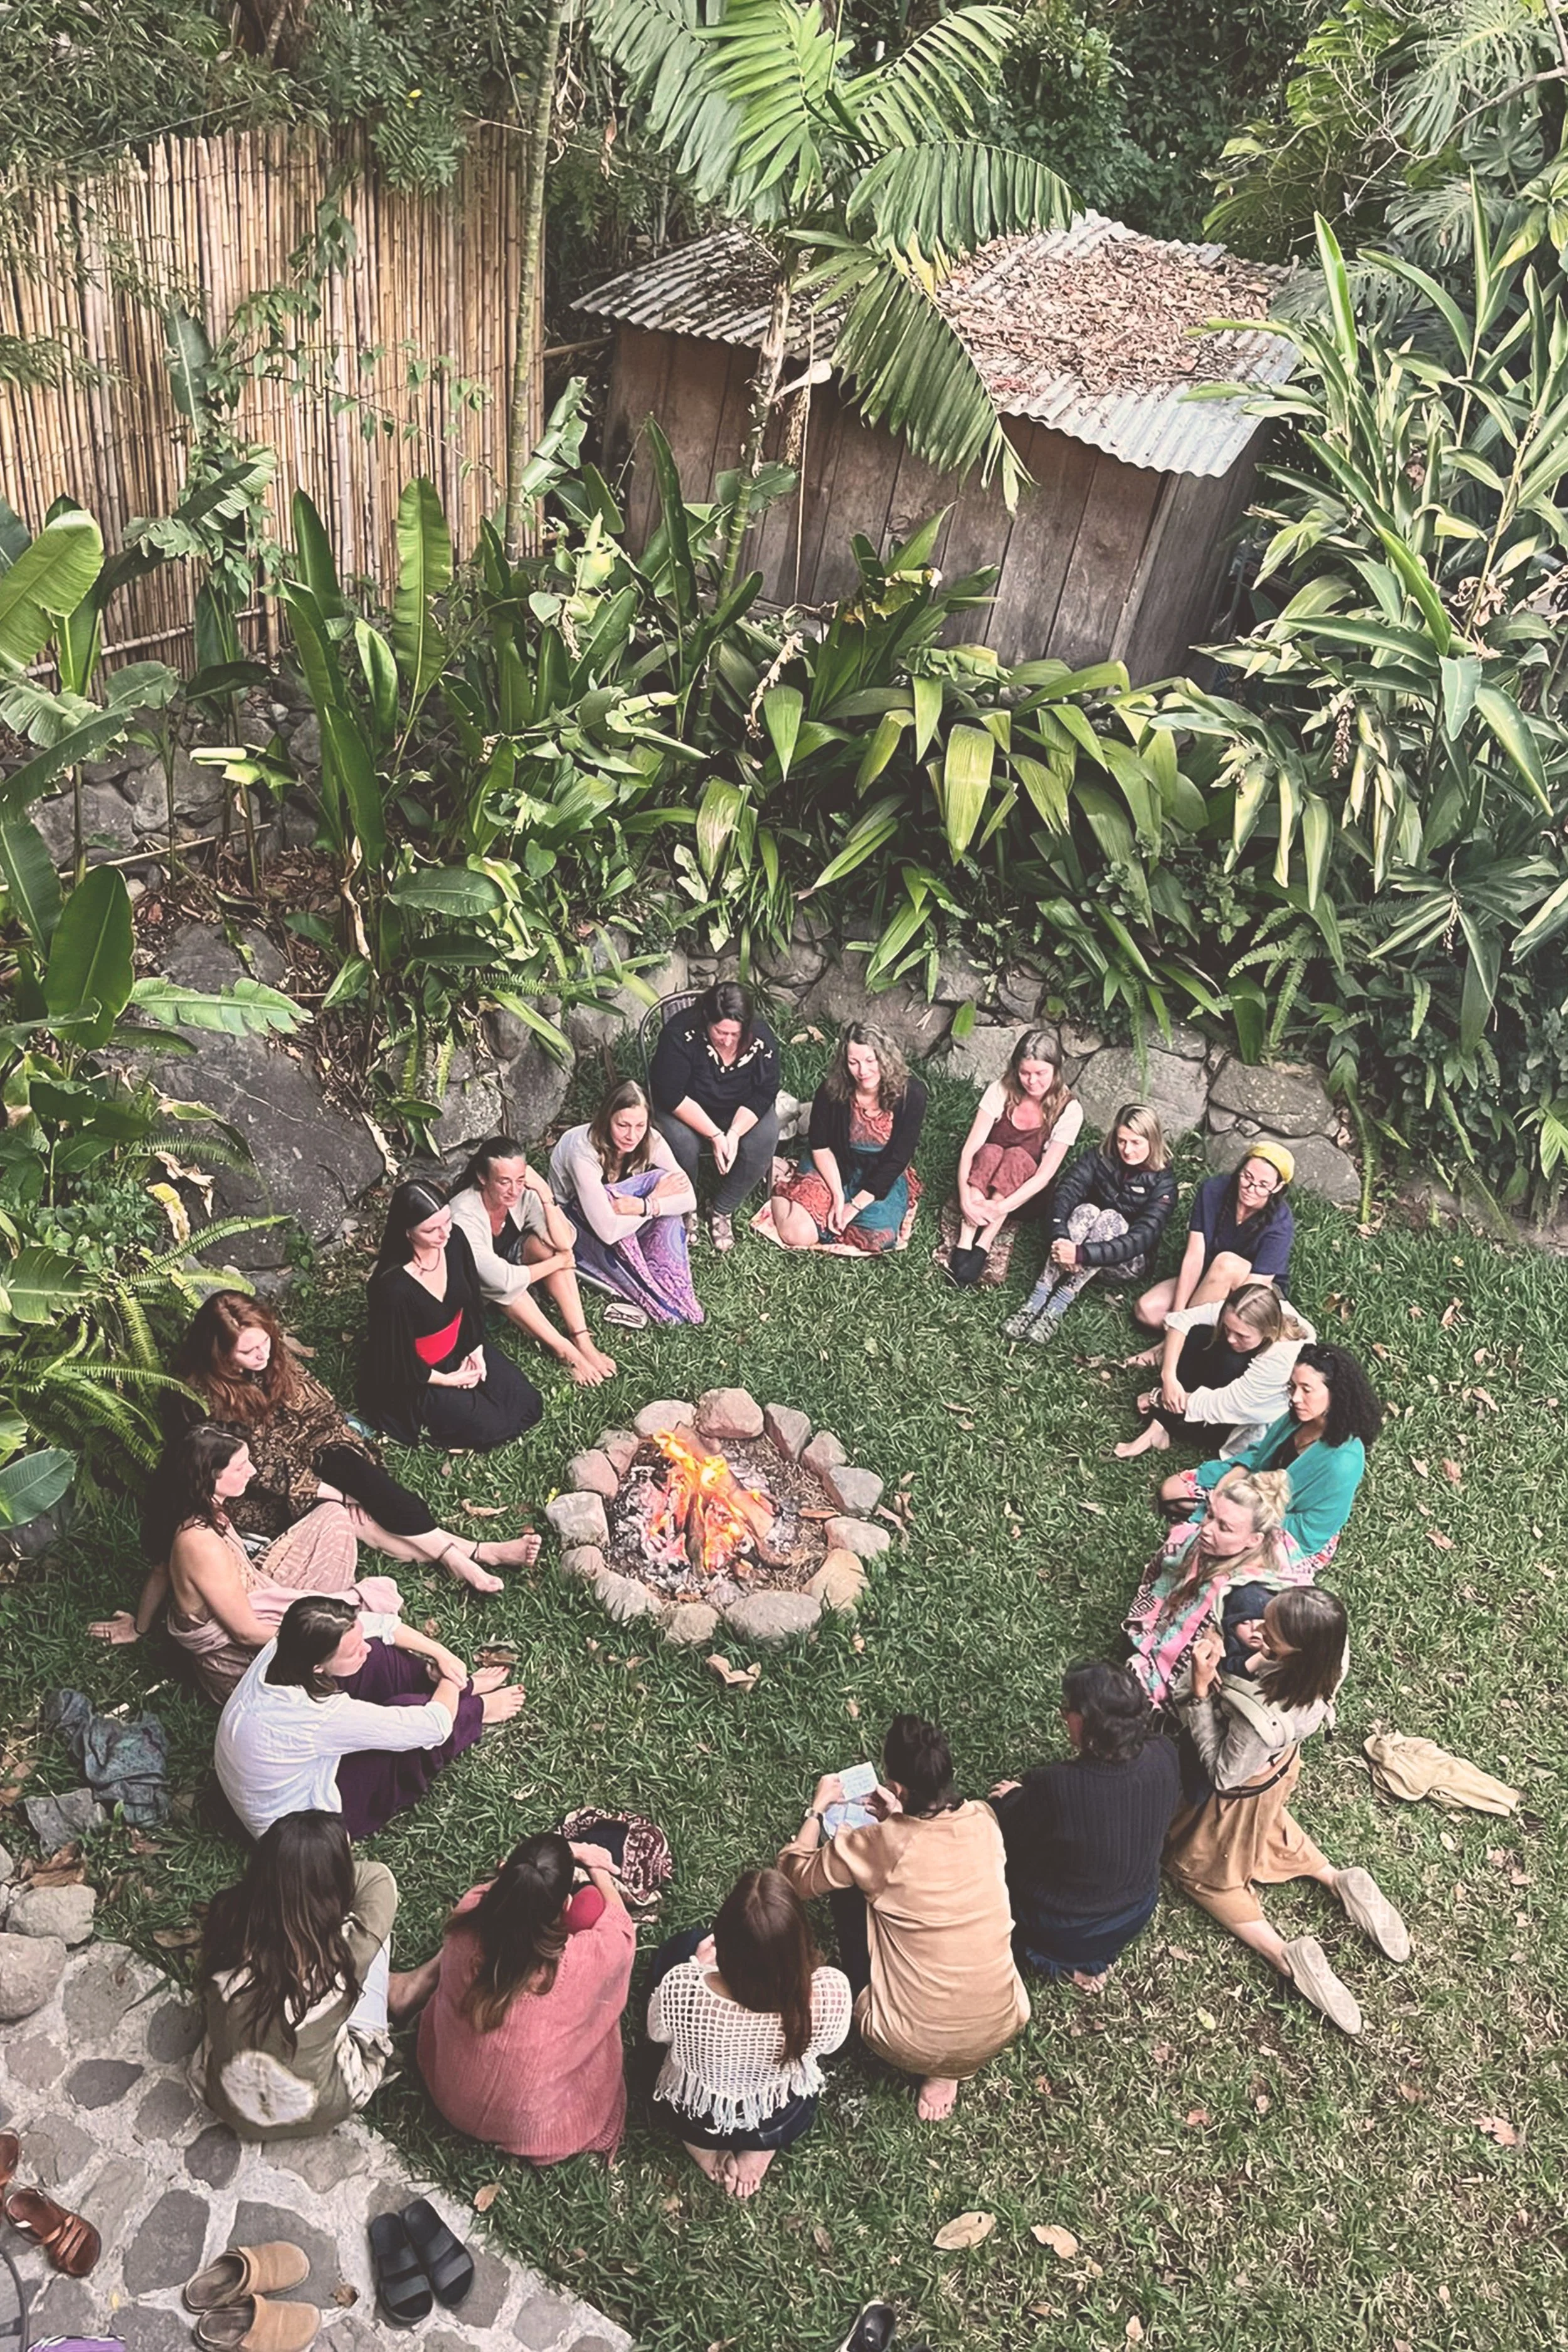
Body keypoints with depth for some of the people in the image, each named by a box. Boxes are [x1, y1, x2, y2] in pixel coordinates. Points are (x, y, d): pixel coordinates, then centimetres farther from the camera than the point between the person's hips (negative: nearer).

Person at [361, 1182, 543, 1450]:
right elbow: (398, 1362, -23)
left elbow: (473, 1299, 2)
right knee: (493, 1427, -11)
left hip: (459, 1349, 7)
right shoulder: (393, 1287, -37)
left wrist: (476, 1349, -3)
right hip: (414, 1378, -6)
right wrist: (446, 1380, -13)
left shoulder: (455, 1240, -18)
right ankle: (427, 1423, 13)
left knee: (529, 1405, 1)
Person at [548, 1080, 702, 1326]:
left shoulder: (650, 1140, -19)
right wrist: (654, 1199, -29)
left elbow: (689, 1200, -21)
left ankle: (669, 1285, -23)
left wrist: (642, 1206, -36)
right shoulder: (583, 1151, -34)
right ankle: (657, 1296, -23)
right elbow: (607, 1230, -40)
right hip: (573, 1221, -5)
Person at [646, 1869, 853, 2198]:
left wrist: (699, 1966, -1)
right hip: (785, 2123, 1)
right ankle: (760, 2150, 18)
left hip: (693, 2120, -1)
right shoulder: (831, 1993, -36)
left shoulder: (682, 1988, -38)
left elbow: (657, 2032, -12)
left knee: (681, 1946, 17)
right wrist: (793, 1965, 0)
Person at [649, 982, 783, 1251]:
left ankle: (722, 1210, -4)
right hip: (686, 1110, -2)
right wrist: (715, 1135, -32)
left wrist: (734, 1133, -31)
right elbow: (672, 1096, -27)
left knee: (763, 1141, -26)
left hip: (742, 1113, 2)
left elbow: (763, 1095, -15)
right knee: (680, 1141, -32)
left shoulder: (763, 1040, -21)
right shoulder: (680, 1034, -29)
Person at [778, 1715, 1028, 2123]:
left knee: (848, 1884, 13)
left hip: (912, 2046, -4)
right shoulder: (984, 1821, -7)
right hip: (1002, 2029, 4)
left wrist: (817, 1809, 11)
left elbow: (795, 1878, -1)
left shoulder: (878, 1845, -19)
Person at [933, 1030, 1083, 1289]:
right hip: (982, 1182, 1)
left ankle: (982, 1248, -37)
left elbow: (1046, 1173, -22)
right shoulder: (1001, 1090, -14)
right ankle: (964, 1245, -41)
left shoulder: (1069, 1109, -17)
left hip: (1026, 1191, -1)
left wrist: (1002, 1207, -34)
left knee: (1017, 1157, -33)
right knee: (990, 1153, -33)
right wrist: (966, 1198, -35)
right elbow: (970, 1149, -19)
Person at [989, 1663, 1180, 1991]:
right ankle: (1094, 1957, 19)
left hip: (1060, 1934, -5)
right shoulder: (1165, 1759, -23)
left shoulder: (1055, 1787, -37)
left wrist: (1012, 1799, 5)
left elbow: (1009, 1834, -18)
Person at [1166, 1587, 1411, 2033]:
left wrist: (1200, 1689, -35)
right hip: (1281, 1764, 6)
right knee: (1270, 1825, 39)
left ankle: (1284, 1956, 9)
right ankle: (1339, 1882, 27)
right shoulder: (1329, 1658, -30)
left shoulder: (1263, 1719, -49)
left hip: (1241, 1792, -6)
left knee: (1204, 1871, 22)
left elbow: (1222, 1774, -28)